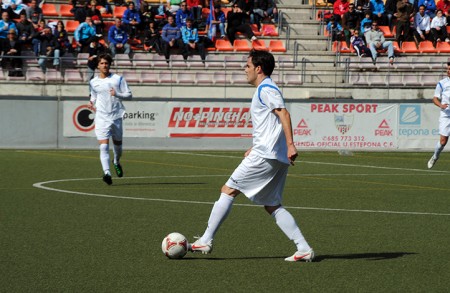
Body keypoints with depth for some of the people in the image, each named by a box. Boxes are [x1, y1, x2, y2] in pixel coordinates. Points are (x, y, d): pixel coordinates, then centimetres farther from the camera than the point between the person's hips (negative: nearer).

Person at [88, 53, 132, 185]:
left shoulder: (118, 79, 1)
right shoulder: (93, 82, 7)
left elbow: (128, 94, 0)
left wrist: (117, 94, -18)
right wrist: (91, 103, 2)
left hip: (116, 116, 0)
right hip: (101, 118, 0)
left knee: (117, 144, 15)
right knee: (103, 146, -16)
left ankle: (116, 162, 47)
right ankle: (107, 173, -24)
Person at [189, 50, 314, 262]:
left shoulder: (265, 89, -8)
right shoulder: (266, 89, 23)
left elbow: (283, 114, -20)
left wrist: (290, 145, -28)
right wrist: (255, 148, 30)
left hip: (265, 156, -10)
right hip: (277, 157, 10)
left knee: (228, 190, -4)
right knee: (272, 205, 9)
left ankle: (206, 241, -2)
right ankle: (304, 248, 1)